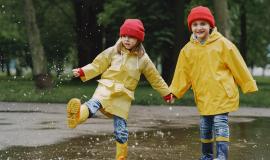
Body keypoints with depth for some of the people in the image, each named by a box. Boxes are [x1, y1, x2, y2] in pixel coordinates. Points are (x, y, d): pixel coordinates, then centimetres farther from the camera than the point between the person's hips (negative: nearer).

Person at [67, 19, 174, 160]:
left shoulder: (143, 59, 6)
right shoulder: (113, 52, 5)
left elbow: (155, 78, 17)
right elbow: (97, 66, 8)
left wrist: (166, 93, 24)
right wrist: (82, 72, -7)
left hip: (123, 96, 2)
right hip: (106, 88, -1)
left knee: (121, 129, -1)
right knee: (94, 104, -35)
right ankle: (76, 116, -67)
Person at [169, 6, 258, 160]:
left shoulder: (222, 43, -9)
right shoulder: (188, 50, 2)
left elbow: (238, 66, -4)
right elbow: (182, 73, 7)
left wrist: (249, 85, 0)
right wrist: (173, 92, 0)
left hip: (223, 94, -4)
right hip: (203, 97, 5)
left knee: (220, 124, -11)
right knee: (205, 127, 13)